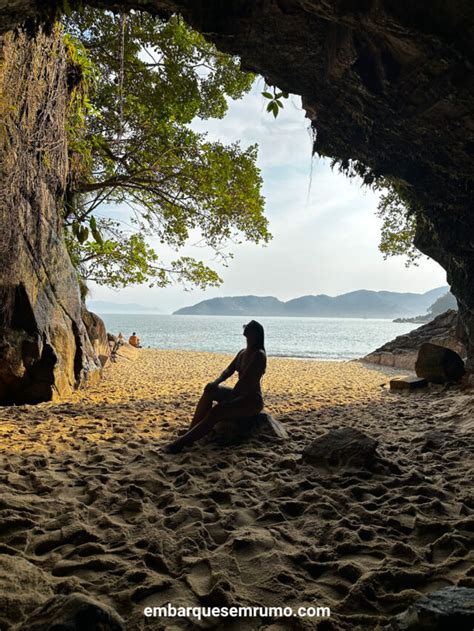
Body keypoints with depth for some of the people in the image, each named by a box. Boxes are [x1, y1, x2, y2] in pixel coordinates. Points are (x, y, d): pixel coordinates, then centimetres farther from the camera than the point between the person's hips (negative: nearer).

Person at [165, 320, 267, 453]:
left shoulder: (259, 355, -17)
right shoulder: (242, 352, 11)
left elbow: (244, 379, -24)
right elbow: (229, 370, 6)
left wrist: (228, 400, -25)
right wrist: (216, 382, -14)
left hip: (252, 400, -9)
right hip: (239, 394, 9)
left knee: (215, 412, -28)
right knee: (209, 391, -10)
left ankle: (182, 442, -27)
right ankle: (190, 433, -13)